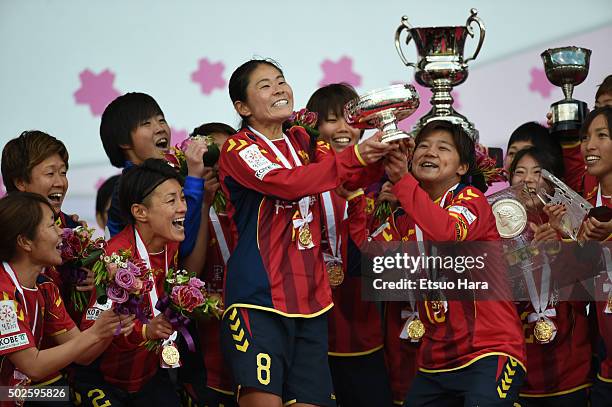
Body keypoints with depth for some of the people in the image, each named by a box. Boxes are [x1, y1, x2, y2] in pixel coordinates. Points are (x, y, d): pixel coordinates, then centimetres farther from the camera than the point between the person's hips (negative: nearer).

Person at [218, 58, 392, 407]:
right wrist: (354, 156, -24)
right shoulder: (239, 149, -4)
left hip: (310, 297, 7)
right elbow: (289, 183, -21)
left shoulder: (304, 142, 16)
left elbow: (353, 177, 7)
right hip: (260, 297, -6)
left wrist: (379, 155, -14)